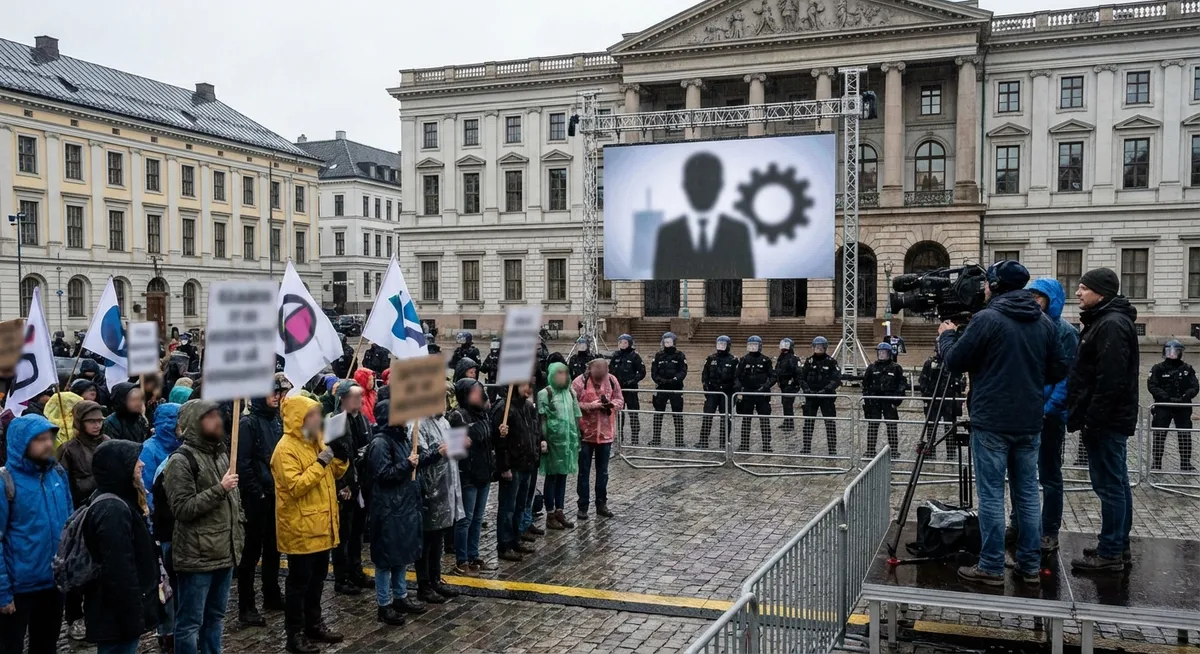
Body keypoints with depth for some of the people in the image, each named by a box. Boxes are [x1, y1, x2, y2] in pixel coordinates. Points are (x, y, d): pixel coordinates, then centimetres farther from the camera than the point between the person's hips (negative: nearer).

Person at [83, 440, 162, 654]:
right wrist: (133, 618, -22)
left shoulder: (115, 503, 13)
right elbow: (120, 571, -25)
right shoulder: (113, 510, -21)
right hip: (118, 617, -10)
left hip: (117, 614, 10)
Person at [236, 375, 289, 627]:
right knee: (252, 551, -1)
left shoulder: (277, 420, 11)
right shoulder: (248, 423, -11)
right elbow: (243, 464, -16)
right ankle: (246, 607, 5)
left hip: (276, 495, 7)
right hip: (257, 498, -7)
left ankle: (272, 596, 29)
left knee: (273, 548, 17)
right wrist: (257, 493, -16)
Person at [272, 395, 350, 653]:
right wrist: (320, 463, -25)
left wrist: (340, 459, -3)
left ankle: (314, 623, 30)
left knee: (317, 577, 17)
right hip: (300, 527, -8)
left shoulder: (316, 441, 10)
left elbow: (332, 474, 16)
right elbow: (295, 487, -24)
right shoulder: (286, 449, -17)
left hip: (320, 523, 8)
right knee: (299, 580, 1)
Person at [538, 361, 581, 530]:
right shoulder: (545, 393, -7)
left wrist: (576, 439, 11)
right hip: (553, 440, -5)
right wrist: (543, 440, -15)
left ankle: (560, 512, 19)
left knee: (563, 476, 11)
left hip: (568, 440, 5)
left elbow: (576, 417, 14)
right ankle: (550, 515, 9)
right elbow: (542, 419, -10)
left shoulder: (570, 393, 11)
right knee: (552, 477, 2)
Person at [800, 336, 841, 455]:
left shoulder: (831, 362, -3)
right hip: (811, 396, 3)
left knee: (830, 423, -1)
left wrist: (825, 390, -19)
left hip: (827, 397, -2)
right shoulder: (808, 361, 4)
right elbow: (801, 378, 5)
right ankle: (806, 448, 13)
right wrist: (807, 390, -10)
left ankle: (832, 449, 5)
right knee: (808, 422, 5)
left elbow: (837, 380, -8)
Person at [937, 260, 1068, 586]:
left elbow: (955, 361, -7)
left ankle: (991, 568, 4)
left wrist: (946, 335, 12)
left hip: (991, 422, -6)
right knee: (1028, 493, 12)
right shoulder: (1044, 322, 7)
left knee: (991, 495, 0)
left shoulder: (986, 319, -11)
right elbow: (1059, 370, 11)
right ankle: (1030, 566, 18)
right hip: (1029, 423, 6)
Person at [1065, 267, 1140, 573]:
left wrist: (1091, 421, -21)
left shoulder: (1111, 325, -16)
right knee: (1116, 484, 15)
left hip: (1107, 422, -11)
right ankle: (1119, 548, 23)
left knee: (1109, 485, -6)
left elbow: (1110, 381, -23)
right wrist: (1088, 419, 19)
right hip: (1110, 421, 11)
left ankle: (1109, 554, -2)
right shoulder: (1104, 321, 17)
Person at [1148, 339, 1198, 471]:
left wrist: (1184, 397, -19)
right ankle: (1156, 463, 8)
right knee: (1159, 435, 0)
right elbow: (1152, 386, -10)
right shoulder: (1158, 369, -1)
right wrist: (1168, 398, -20)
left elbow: (1195, 387, 0)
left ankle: (1185, 463, 15)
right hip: (1163, 407, -2)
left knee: (1185, 435, 4)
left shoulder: (1187, 369, 7)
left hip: (1183, 407, 2)